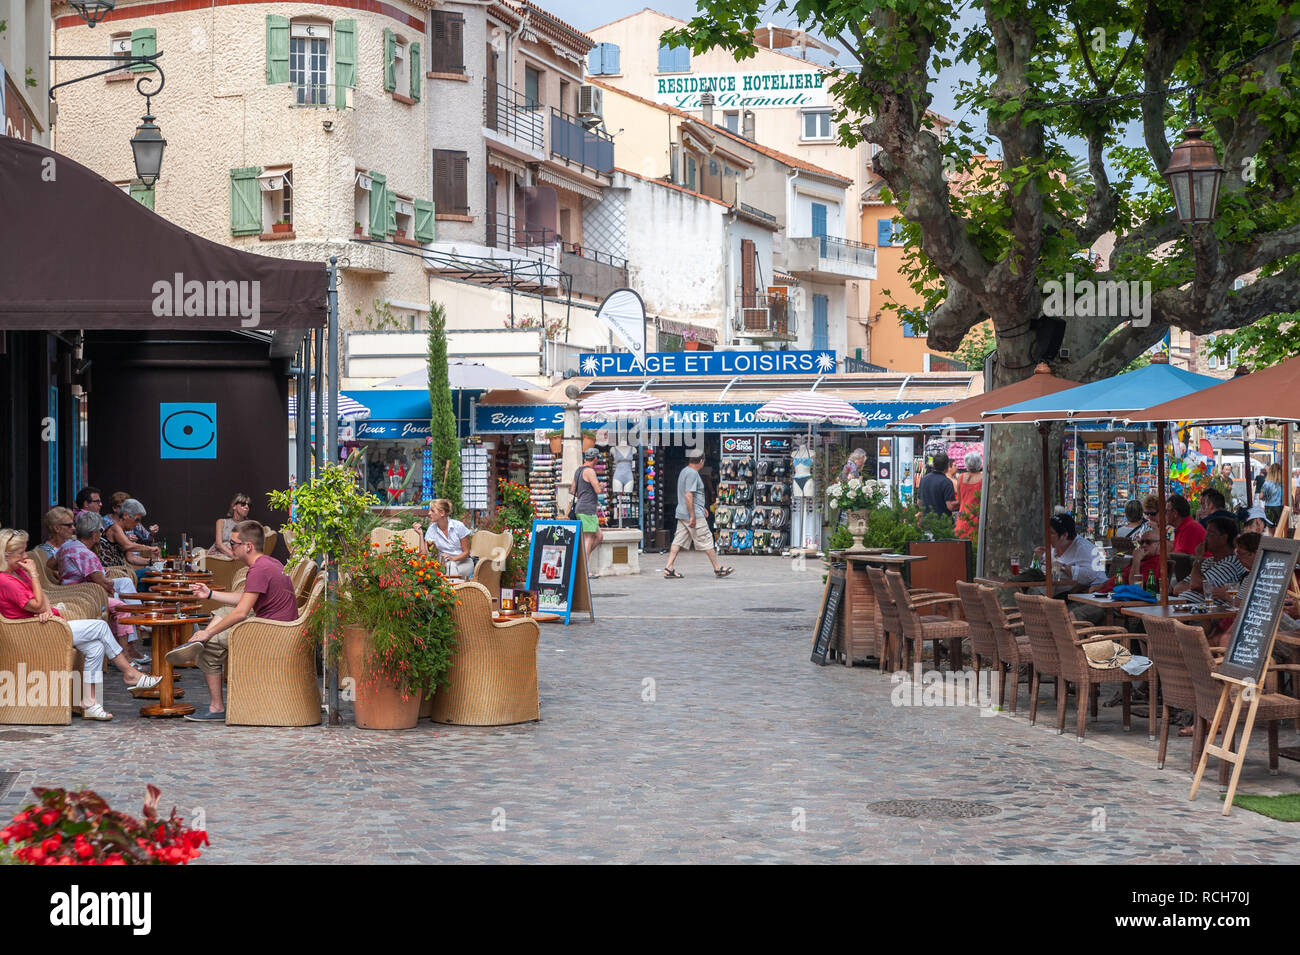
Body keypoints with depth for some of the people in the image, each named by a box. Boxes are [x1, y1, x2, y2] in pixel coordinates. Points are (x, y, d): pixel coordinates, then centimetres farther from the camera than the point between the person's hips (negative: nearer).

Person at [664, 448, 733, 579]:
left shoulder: (684, 471, 17)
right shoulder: (692, 474, -15)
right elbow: (688, 496, -22)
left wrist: (701, 508, 32)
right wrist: (693, 516, -22)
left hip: (682, 514, 10)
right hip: (694, 515, -10)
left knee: (678, 541, 6)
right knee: (706, 541, -2)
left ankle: (668, 568, 0)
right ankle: (718, 569, 4)